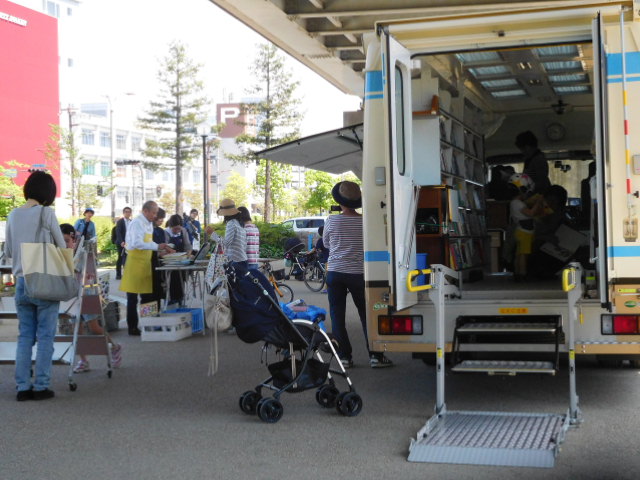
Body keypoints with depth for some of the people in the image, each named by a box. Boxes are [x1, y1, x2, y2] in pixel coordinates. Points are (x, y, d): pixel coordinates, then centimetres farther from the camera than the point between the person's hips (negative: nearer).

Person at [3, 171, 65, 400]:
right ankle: (40, 387, 5)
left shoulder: (13, 215, 6)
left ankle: (23, 387, 10)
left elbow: (7, 251, 13)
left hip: (21, 282, 5)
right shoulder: (46, 213, -9)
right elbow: (62, 247, -1)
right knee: (45, 337, 3)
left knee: (24, 336, 10)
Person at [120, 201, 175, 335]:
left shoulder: (149, 224, 13)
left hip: (145, 263, 9)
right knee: (133, 298, 0)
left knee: (148, 296, 10)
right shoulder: (137, 223, -14)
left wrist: (161, 249, 6)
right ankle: (132, 327, 6)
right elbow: (137, 243, -25)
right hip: (135, 262, -8)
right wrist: (157, 246, -25)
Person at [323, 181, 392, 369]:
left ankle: (344, 356, 6)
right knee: (366, 315, 8)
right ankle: (375, 355, 7)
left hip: (335, 272, 0)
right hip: (358, 273, 0)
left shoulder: (331, 221, -5)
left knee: (337, 316, 6)